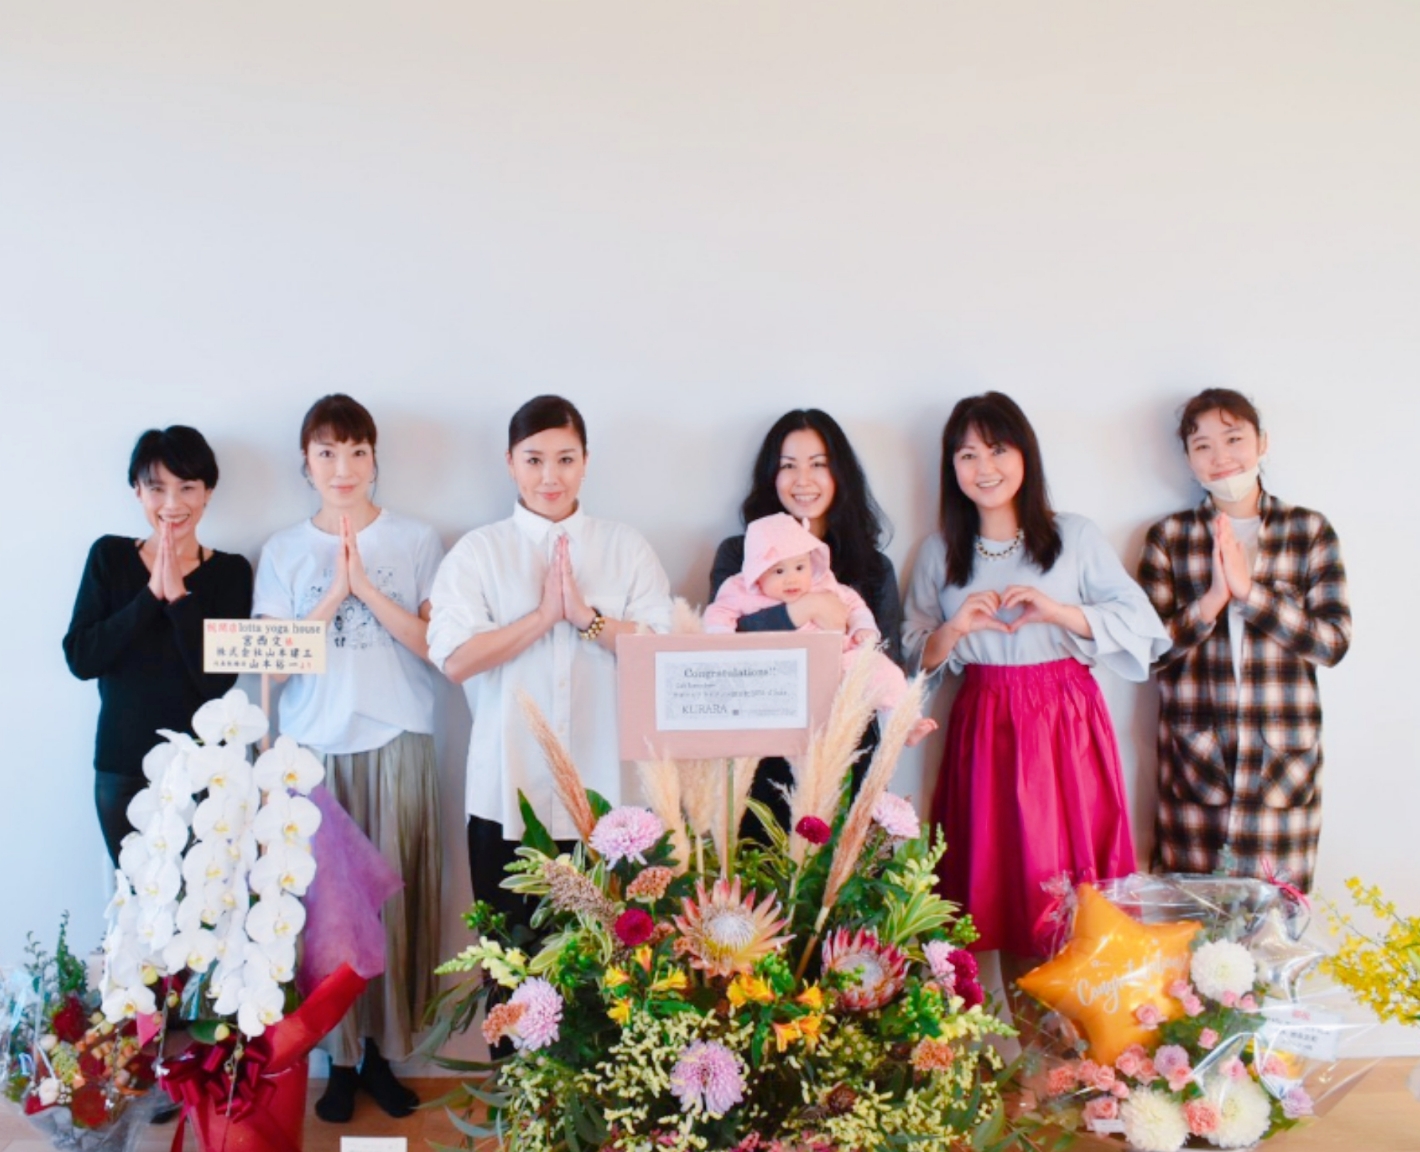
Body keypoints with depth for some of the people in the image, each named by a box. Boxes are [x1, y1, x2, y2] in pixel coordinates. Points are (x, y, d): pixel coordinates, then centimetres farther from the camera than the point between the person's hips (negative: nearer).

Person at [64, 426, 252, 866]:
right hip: (120, 767, 2)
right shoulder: (109, 556, 1)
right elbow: (80, 658, -8)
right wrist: (151, 594, -15)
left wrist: (178, 595, -19)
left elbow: (216, 681, -13)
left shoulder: (230, 570, -5)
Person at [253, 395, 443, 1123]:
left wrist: (369, 589, -11)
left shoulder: (416, 541, 5)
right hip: (314, 747, 1)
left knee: (394, 898, -2)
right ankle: (340, 1057, 12)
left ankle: (383, 1053, 12)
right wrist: (334, 595, -9)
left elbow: (436, 646, -1)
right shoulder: (283, 552, 9)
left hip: (397, 742, -1)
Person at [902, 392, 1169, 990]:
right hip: (983, 726, 2)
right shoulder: (939, 552, 8)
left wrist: (1061, 612, -16)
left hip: (1067, 721, -2)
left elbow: (1143, 623, -3)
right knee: (1001, 876, 4)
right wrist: (952, 631, -12)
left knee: (1070, 874, -3)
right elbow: (915, 658, 8)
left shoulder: (1076, 537, 2)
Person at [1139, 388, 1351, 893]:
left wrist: (1248, 588, -14)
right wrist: (1212, 599, -15)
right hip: (1194, 761, 0)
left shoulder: (1310, 531, 4)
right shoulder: (1168, 538, 5)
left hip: (1284, 764, 0)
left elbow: (1333, 642, -5)